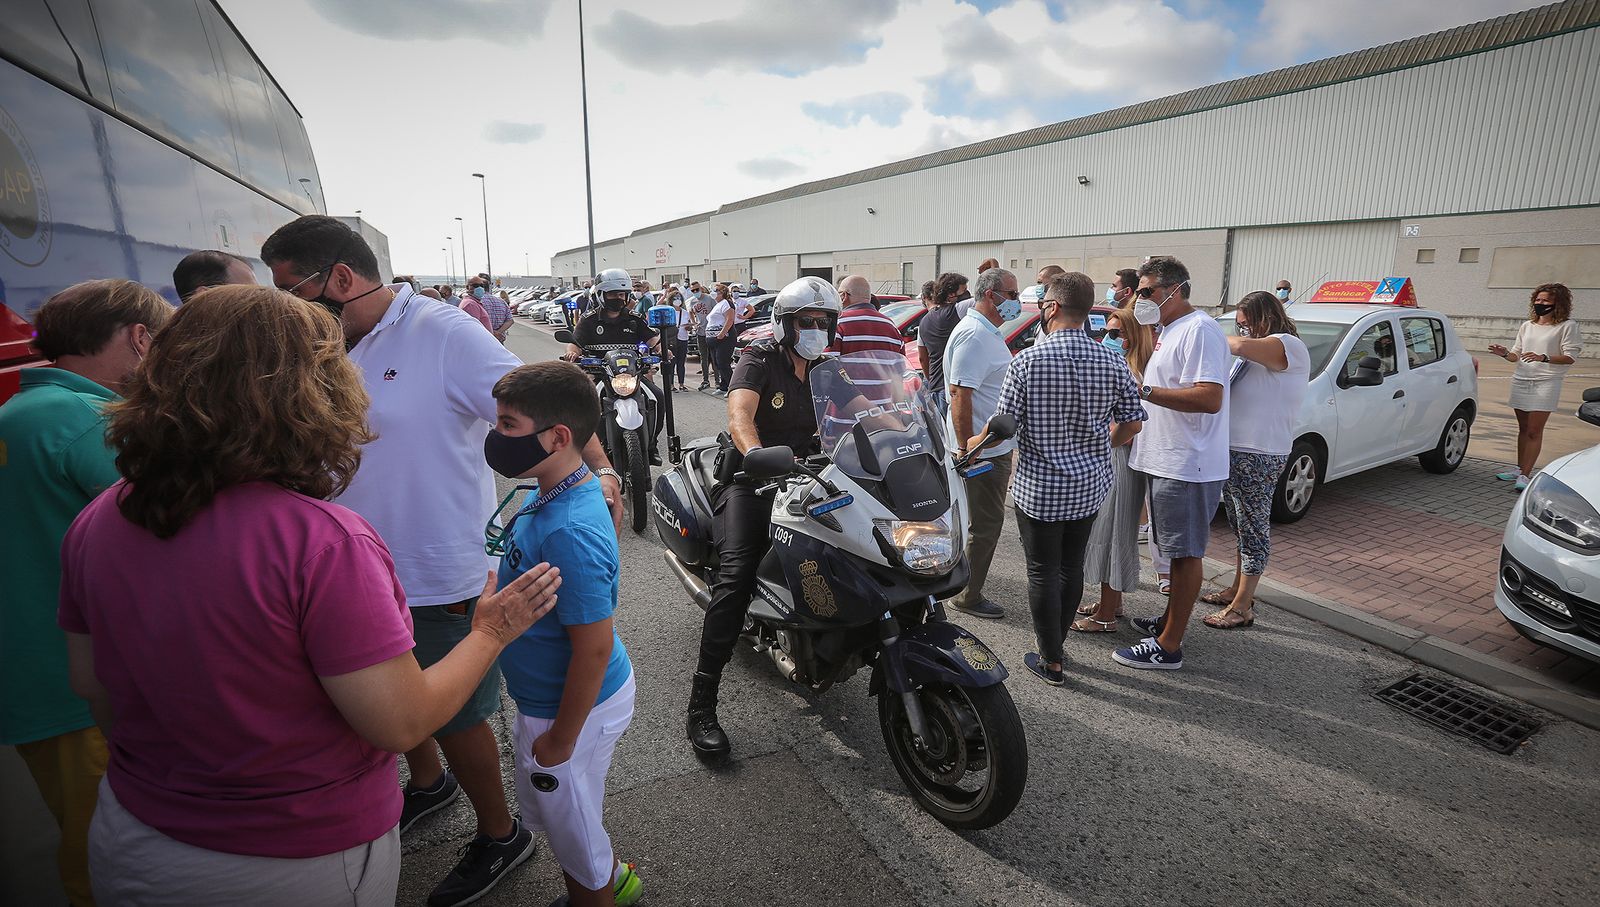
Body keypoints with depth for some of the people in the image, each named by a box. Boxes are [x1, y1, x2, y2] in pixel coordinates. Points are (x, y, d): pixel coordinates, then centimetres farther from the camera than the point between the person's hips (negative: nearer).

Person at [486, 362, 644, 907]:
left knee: (569, 821, 17)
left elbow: (594, 648, -29)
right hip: (546, 696, 9)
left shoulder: (570, 534, -35)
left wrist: (561, 740, -19)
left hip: (575, 708, -9)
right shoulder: (552, 493, -5)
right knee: (545, 805, 29)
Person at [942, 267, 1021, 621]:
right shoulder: (973, 335, -19)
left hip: (996, 447, 11)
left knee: (985, 521, 19)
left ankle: (966, 586, 32)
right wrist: (967, 450, -27)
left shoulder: (987, 331, 16)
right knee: (986, 525, -2)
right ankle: (968, 595, 11)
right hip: (982, 449, -11)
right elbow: (960, 393, -26)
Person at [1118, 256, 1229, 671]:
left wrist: (1144, 391, -26)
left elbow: (1209, 398, -27)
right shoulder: (1170, 330, 17)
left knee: (1185, 554, -1)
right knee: (1177, 550, 19)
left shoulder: (1199, 330, -16)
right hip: (1166, 461, 10)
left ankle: (1169, 646, 7)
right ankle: (1169, 621, 33)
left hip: (1187, 466, -10)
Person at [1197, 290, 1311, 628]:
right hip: (1233, 450, 10)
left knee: (1254, 528, -1)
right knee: (1241, 526, 19)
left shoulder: (1289, 346, -14)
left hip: (1257, 457, -10)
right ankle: (1236, 589, 32)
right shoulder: (1256, 353, 17)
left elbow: (1242, 346, -32)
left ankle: (1242, 607, 6)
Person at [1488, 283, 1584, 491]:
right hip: (1521, 381, 5)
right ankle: (1520, 469, 18)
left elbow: (1570, 357, -9)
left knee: (1534, 431, -8)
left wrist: (1543, 358, -24)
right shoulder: (1527, 326, 14)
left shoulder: (1567, 326, -1)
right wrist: (1505, 354, -6)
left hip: (1546, 383, -5)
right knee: (1523, 428, 11)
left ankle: (1525, 475, -10)